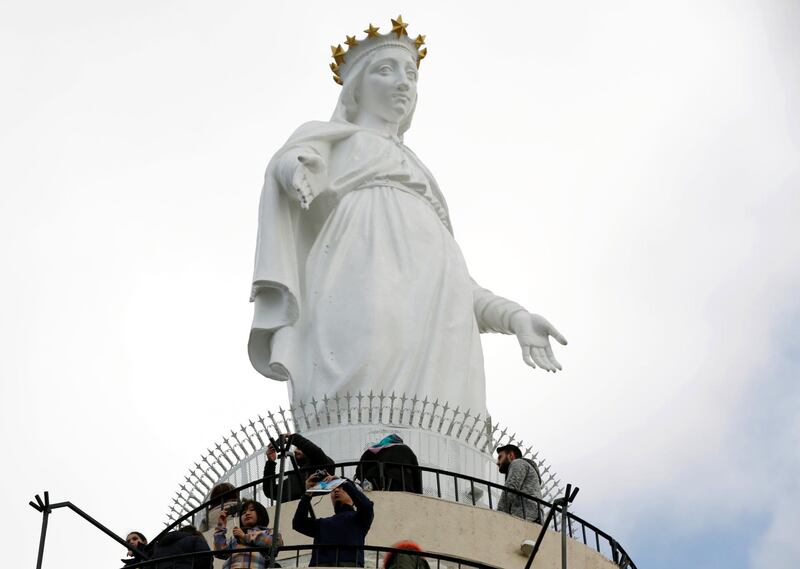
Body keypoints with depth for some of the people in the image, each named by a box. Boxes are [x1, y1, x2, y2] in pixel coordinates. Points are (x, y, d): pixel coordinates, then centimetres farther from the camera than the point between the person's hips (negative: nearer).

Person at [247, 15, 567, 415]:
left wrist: (513, 317, 17)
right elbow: (291, 162, 1)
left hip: (434, 327, 5)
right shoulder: (326, 139, 26)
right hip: (366, 301, -5)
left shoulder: (415, 176, 41)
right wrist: (297, 168, -25)